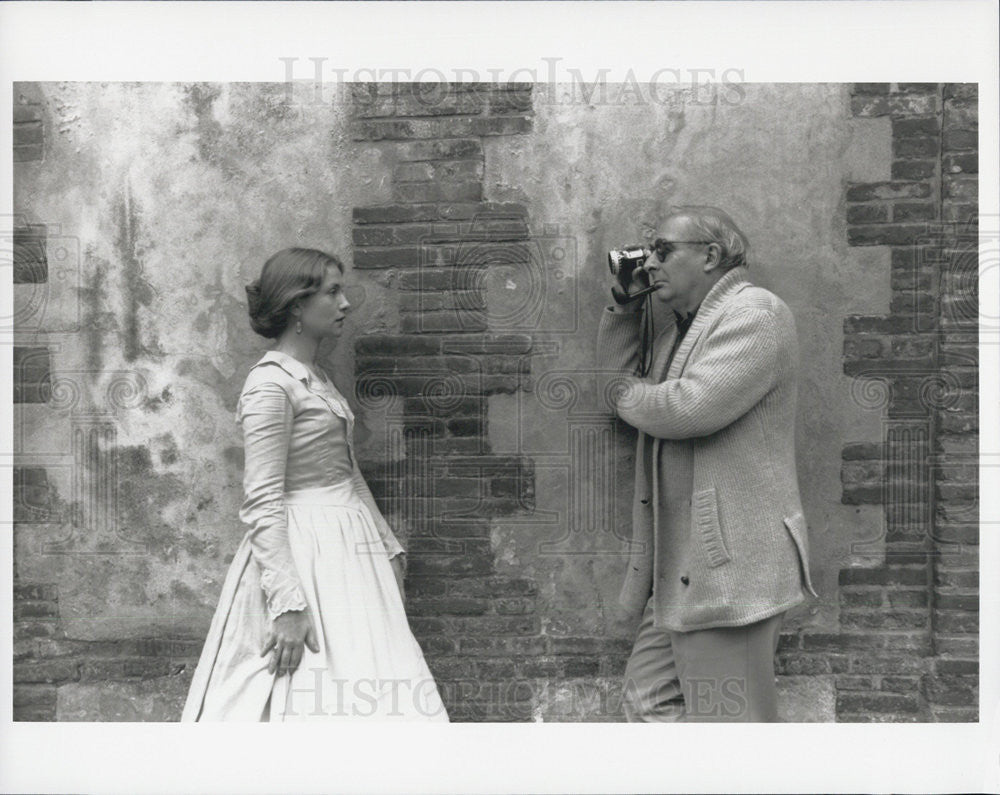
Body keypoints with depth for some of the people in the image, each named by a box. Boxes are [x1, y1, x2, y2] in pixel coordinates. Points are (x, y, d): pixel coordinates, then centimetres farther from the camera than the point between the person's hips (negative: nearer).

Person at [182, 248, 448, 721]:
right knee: (318, 698, -5)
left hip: (349, 549, 9)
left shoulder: (317, 379, 14)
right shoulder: (270, 385, -13)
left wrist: (387, 546, 19)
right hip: (303, 554, -9)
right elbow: (262, 504, -18)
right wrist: (287, 603, -23)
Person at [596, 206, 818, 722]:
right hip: (678, 566, 10)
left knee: (725, 718, 0)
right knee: (648, 702, 13)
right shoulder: (678, 327, 20)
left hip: (730, 561, -9)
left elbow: (690, 407, -24)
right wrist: (624, 305, 15)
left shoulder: (754, 313, -11)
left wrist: (628, 394, -3)